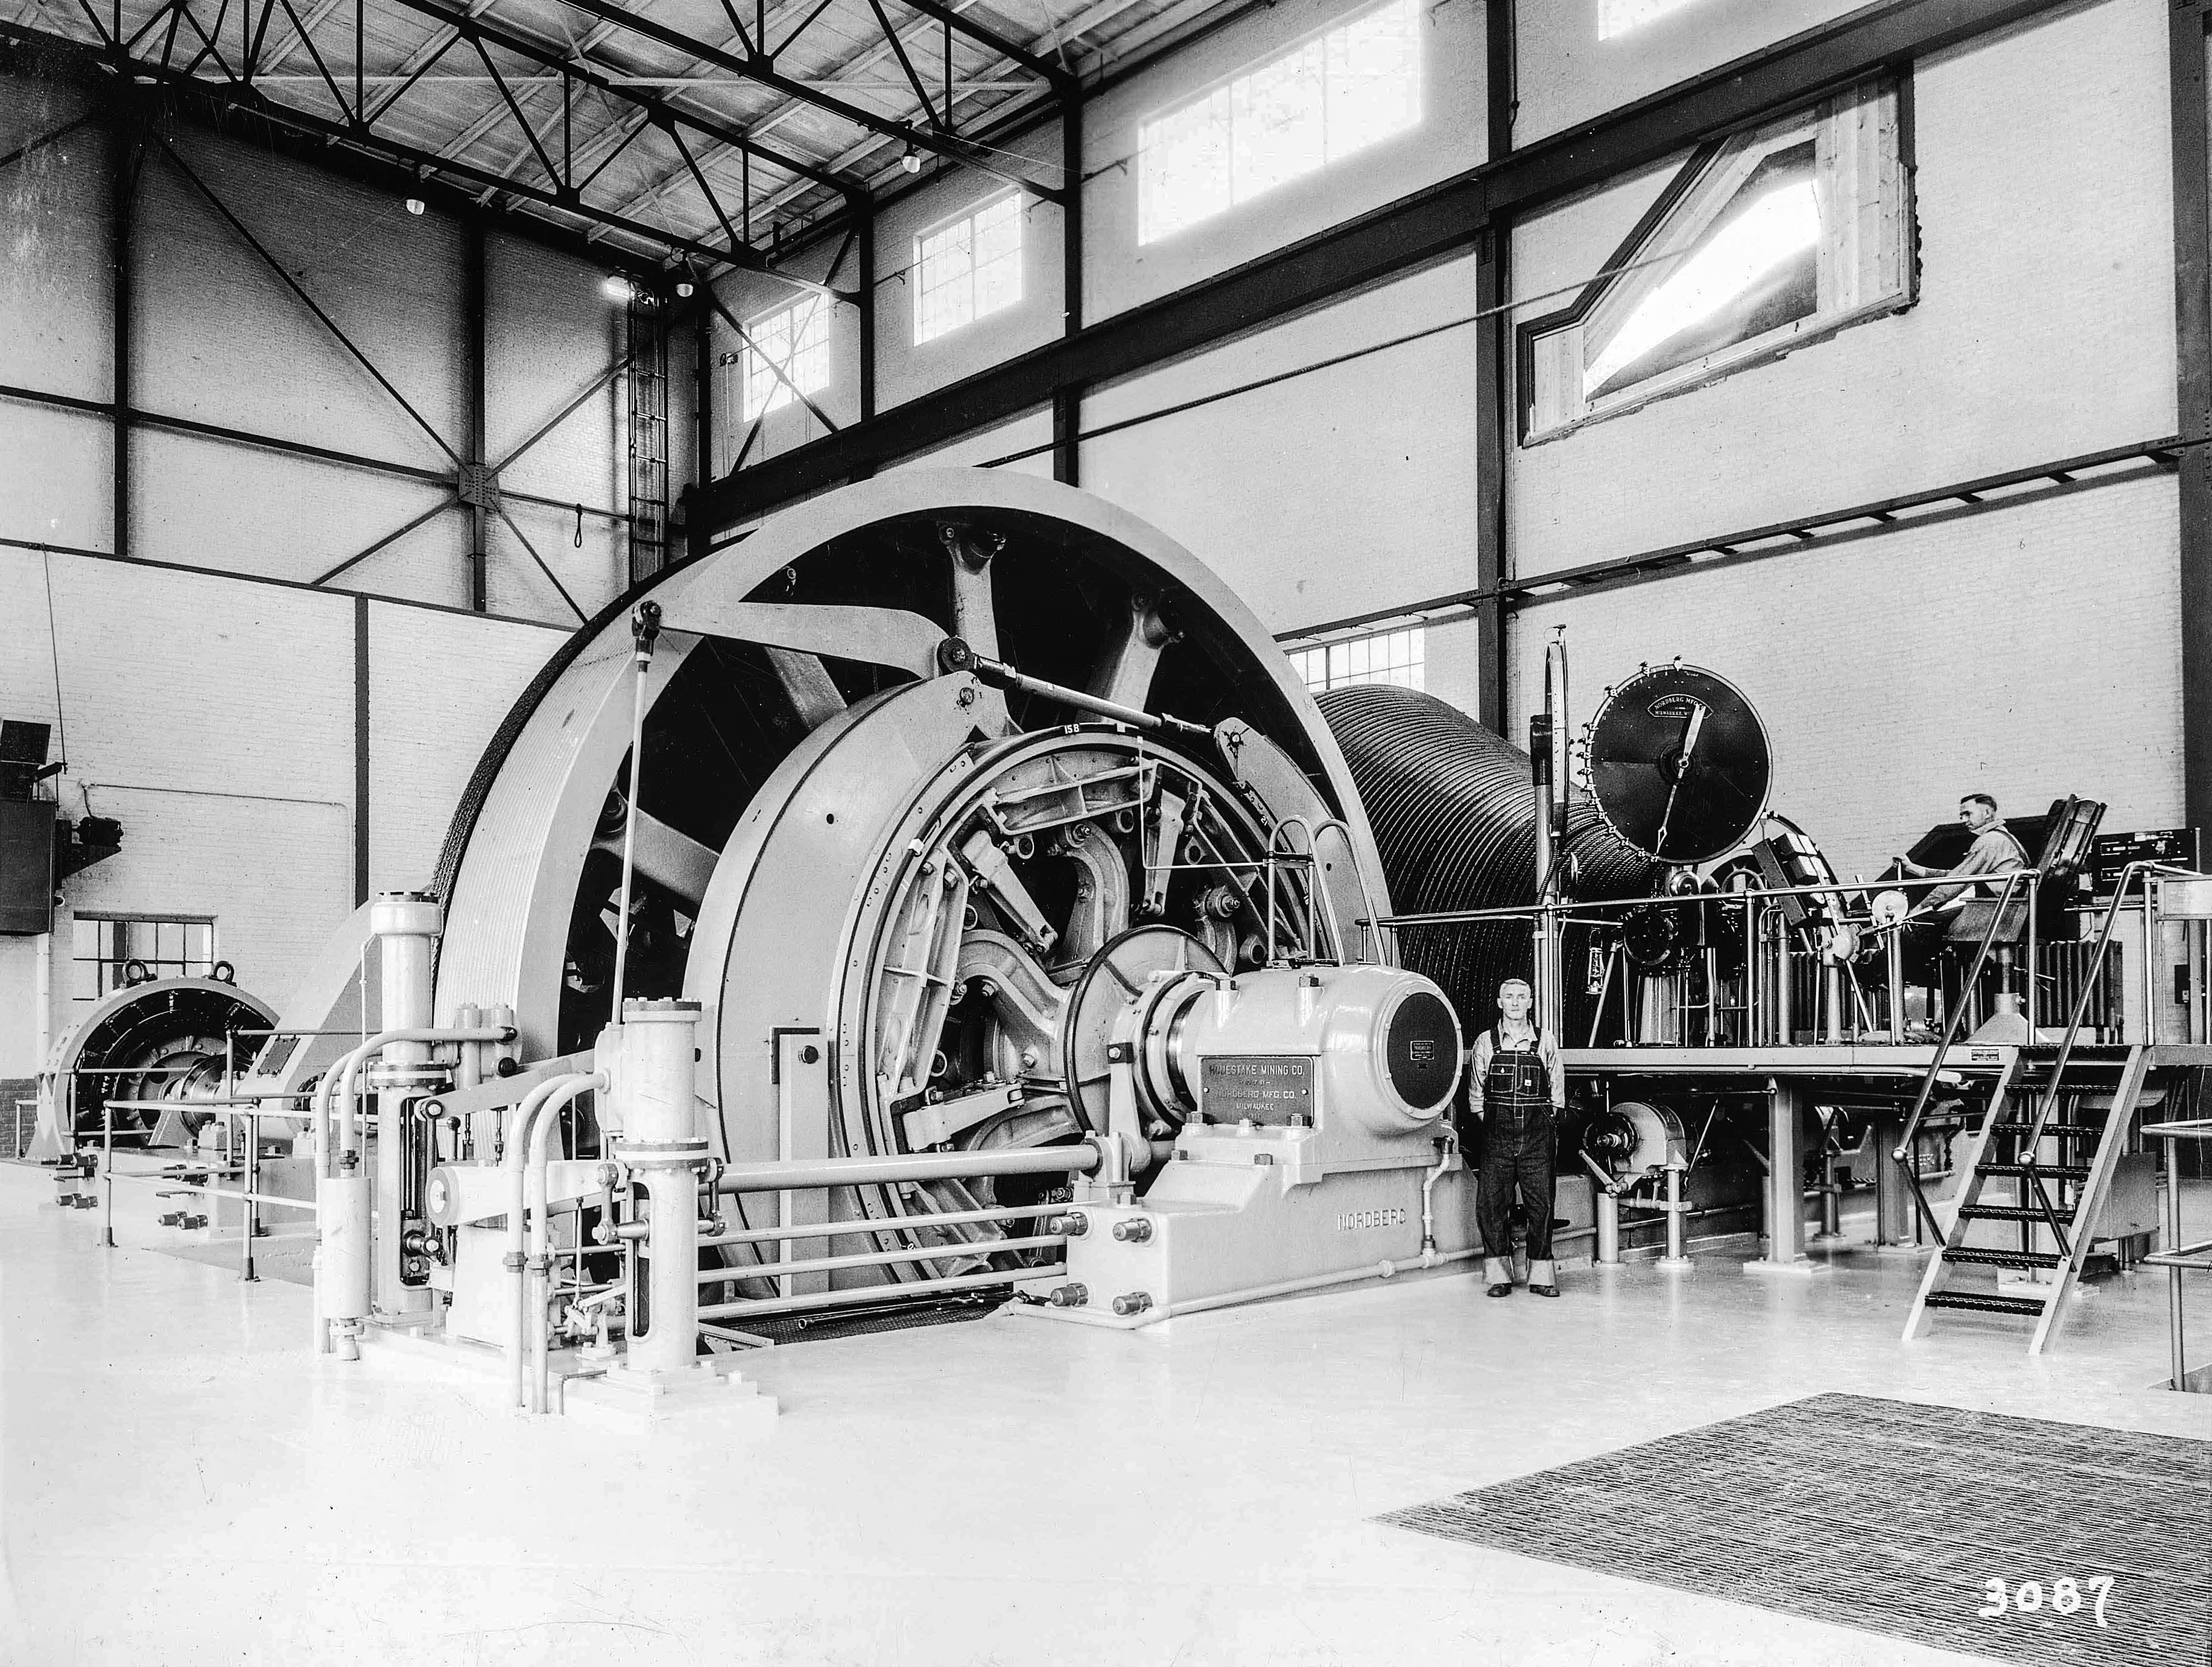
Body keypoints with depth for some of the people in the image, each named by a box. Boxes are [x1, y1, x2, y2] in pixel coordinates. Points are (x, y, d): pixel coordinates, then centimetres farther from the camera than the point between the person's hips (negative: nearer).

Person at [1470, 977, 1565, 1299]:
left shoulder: (1545, 1043, 7)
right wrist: (1492, 1125, 4)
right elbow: (1476, 1095, 11)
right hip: (1497, 1134, 0)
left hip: (1538, 1132, 0)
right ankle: (1499, 1275, 6)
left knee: (1541, 1205, -1)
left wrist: (1546, 1124, 5)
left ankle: (1541, 1275, 7)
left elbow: (1557, 1093, 13)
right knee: (1491, 1204, -3)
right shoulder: (1486, 1043, 6)